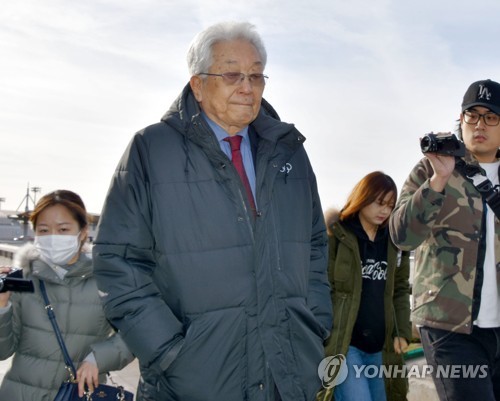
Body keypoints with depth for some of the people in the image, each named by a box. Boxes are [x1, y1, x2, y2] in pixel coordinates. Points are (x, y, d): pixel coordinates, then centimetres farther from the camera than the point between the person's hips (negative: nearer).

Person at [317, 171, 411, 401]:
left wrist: (403, 332, 5)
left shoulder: (394, 242, 12)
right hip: (341, 343, -6)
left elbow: (400, 290, 16)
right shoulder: (334, 234, -5)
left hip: (379, 346, 6)